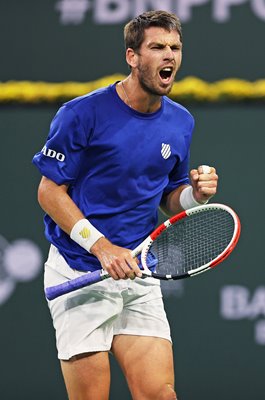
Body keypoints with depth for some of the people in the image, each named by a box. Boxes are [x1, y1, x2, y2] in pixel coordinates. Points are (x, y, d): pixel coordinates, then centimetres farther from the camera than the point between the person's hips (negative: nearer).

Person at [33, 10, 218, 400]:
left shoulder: (180, 122, 8)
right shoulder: (81, 114, -10)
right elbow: (49, 191, -8)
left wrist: (196, 193, -5)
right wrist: (102, 247, -18)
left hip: (139, 276, 5)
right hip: (79, 275, -5)